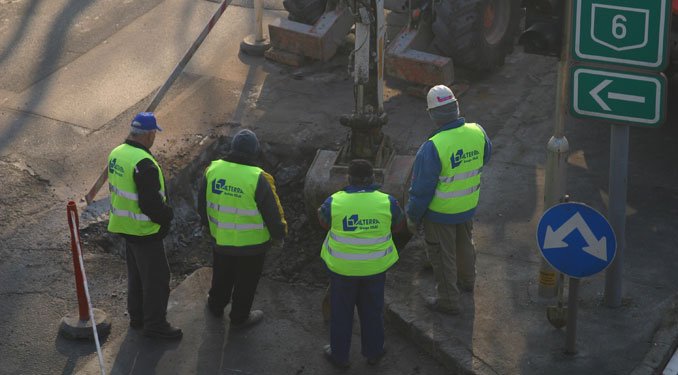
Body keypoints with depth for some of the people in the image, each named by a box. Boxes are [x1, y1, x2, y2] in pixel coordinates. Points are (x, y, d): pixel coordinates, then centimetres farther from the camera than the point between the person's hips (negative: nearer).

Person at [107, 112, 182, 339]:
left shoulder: (117, 153, 2)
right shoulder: (144, 163, -28)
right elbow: (150, 202, -28)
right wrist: (167, 215, -9)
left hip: (125, 225, 9)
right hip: (144, 230, -9)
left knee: (136, 273, 23)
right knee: (157, 277, 4)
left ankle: (137, 316, 36)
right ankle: (155, 325, 13)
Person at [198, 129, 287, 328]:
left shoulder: (212, 170, -11)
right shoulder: (258, 179, -25)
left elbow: (202, 205, 3)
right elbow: (273, 213, -16)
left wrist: (209, 225, 21)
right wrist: (279, 236, 2)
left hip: (221, 239, 4)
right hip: (251, 244, -4)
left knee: (221, 275, 27)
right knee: (246, 281, 17)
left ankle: (216, 306, 48)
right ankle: (239, 317, 33)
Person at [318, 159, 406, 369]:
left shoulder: (334, 202, -17)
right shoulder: (386, 202, -13)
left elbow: (324, 222, 4)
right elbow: (400, 226, 4)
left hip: (342, 267, -1)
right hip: (375, 267, 1)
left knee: (341, 312, 16)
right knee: (372, 311, 20)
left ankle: (339, 355, 28)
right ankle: (373, 353, 34)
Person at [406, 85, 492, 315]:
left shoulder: (433, 147, -32)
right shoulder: (477, 133, -15)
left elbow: (421, 189, -23)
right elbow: (485, 157, 8)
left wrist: (412, 217, -8)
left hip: (440, 212, -6)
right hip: (468, 207, 6)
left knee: (442, 256, 14)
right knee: (465, 243, 30)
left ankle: (448, 301, 30)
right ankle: (467, 280, 54)